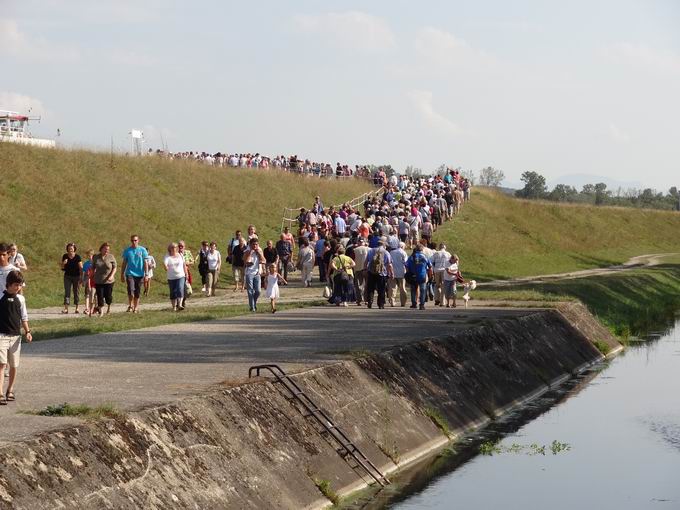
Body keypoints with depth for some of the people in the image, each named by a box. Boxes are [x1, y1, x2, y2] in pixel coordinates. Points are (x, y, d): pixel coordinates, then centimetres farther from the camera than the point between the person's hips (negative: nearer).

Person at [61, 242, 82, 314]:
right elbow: (62, 268, 7)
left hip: (76, 276, -1)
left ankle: (77, 308, 9)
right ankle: (66, 308, -12)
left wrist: (81, 277, -9)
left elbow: (81, 268, -3)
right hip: (67, 276, 1)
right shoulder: (65, 256, 1)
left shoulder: (77, 257, -5)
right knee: (67, 292, -6)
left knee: (76, 292, 3)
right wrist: (63, 263, -15)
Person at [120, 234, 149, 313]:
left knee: (137, 293, 6)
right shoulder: (127, 250, 4)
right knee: (130, 290, -18)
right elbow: (124, 263, 10)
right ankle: (130, 305, 0)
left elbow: (145, 263, 3)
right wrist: (122, 274, 9)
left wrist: (146, 274, -3)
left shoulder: (142, 250, 2)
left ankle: (136, 307, 20)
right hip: (130, 274, 0)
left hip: (140, 274, 0)